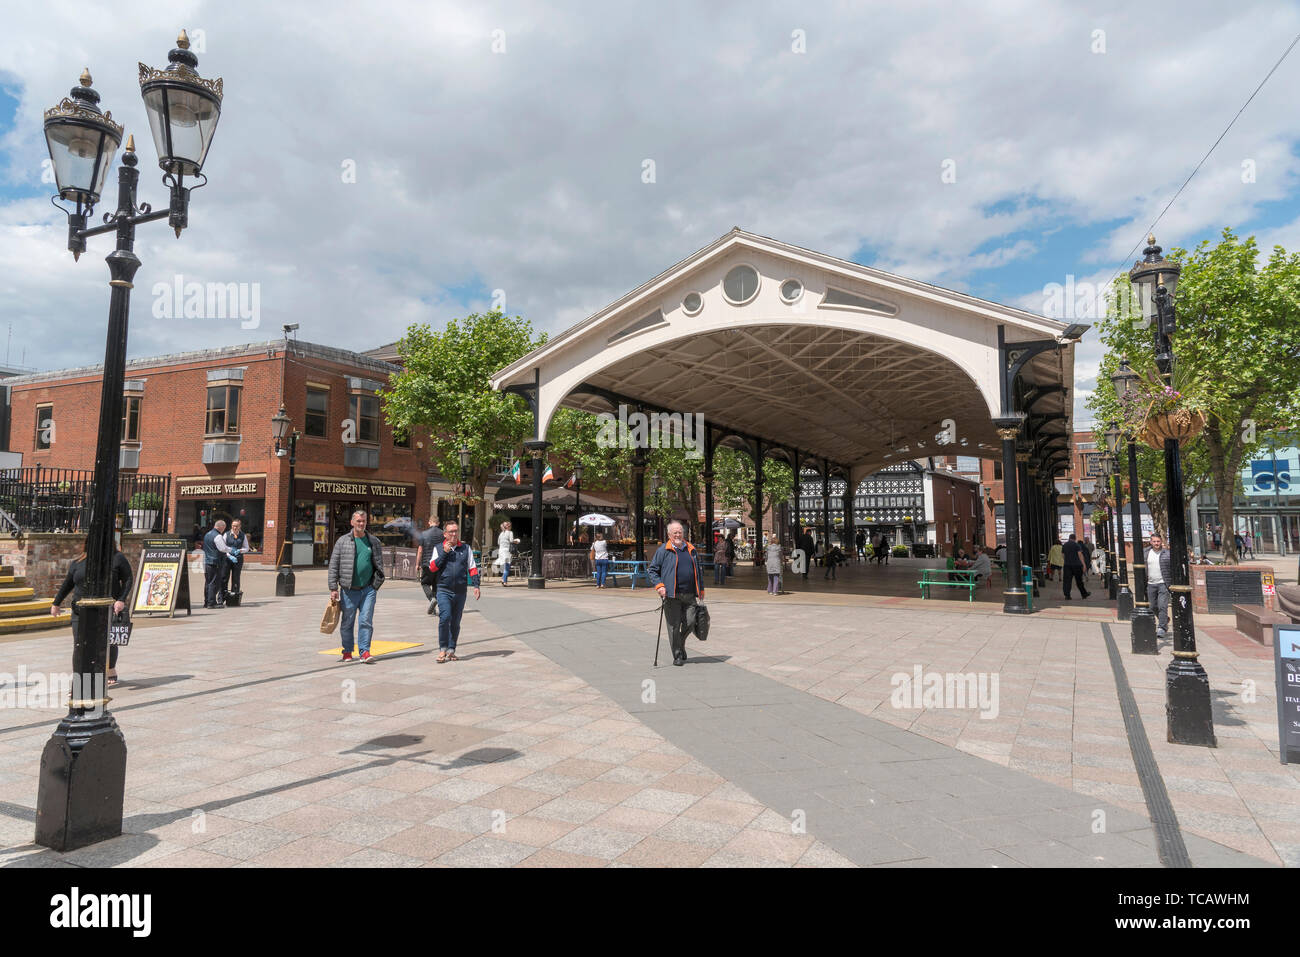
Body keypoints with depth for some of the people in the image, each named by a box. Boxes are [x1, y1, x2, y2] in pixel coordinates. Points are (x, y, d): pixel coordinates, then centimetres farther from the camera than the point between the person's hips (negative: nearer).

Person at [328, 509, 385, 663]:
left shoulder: (374, 542, 8)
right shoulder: (343, 541, 2)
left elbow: (379, 565, 13)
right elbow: (333, 566, 1)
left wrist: (377, 584, 5)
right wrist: (333, 588, -4)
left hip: (368, 589, 1)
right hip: (348, 590, 0)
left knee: (366, 621, -4)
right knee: (347, 623, 10)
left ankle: (365, 651, 2)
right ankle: (347, 651, 24)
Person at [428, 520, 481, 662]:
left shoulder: (466, 548, 12)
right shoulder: (438, 548, 8)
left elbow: (472, 568, 13)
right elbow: (432, 567, -1)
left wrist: (476, 585, 2)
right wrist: (444, 552, -9)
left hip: (461, 591, 2)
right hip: (444, 590, -2)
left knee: (455, 622, 6)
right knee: (445, 617, -17)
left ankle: (451, 651, 15)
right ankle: (443, 649, -5)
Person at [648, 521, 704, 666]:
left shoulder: (691, 549, 15)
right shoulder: (663, 550, 0)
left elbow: (697, 570, 24)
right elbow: (652, 570, 2)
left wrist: (701, 589, 22)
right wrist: (659, 585, -12)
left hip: (690, 595, 4)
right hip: (672, 595, -4)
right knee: (674, 626, -1)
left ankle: (681, 645, 33)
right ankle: (678, 655, 10)